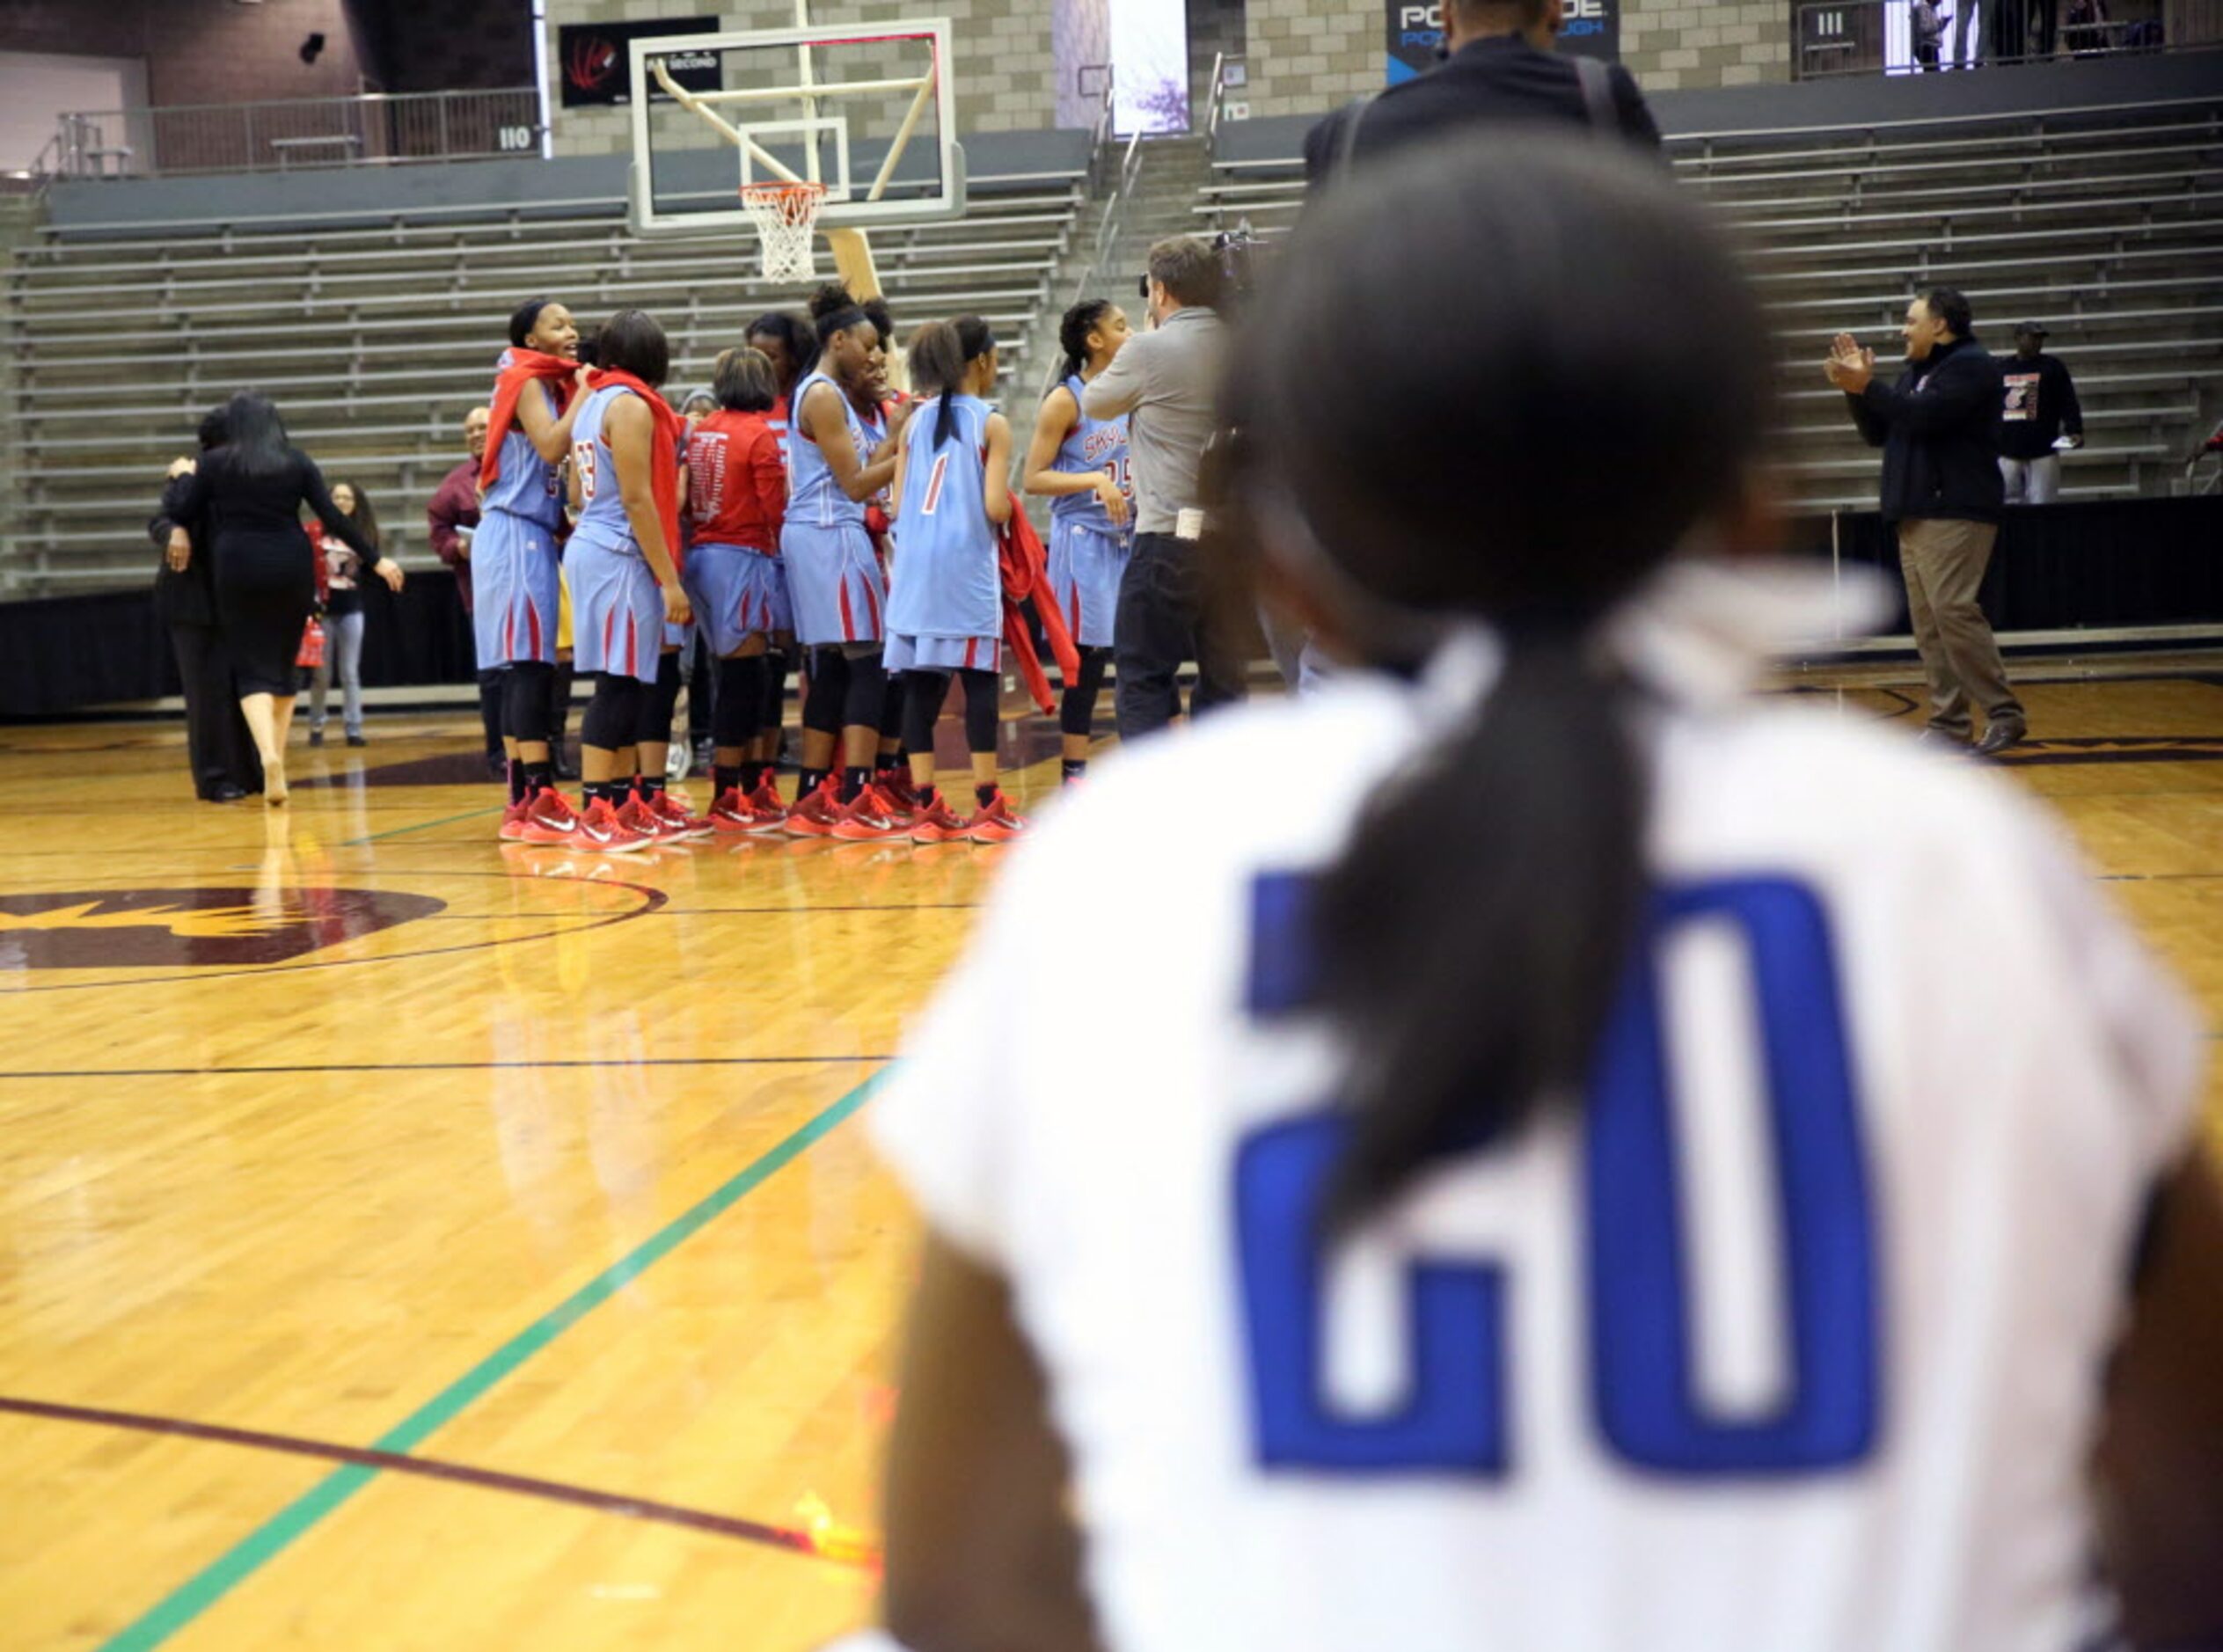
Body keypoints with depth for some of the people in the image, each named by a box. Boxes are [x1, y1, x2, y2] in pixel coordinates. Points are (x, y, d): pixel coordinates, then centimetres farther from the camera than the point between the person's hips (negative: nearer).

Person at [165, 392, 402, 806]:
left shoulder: (215, 463, 2)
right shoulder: (297, 462, 4)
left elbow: (184, 514, 4)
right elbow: (333, 519, 0)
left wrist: (181, 531, 27)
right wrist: (374, 560, 5)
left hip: (239, 569, -1)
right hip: (291, 568, 2)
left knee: (253, 670, -1)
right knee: (283, 666, 15)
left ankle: (268, 755, -26)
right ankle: (277, 765, 16)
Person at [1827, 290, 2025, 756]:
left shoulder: (1972, 365, -6)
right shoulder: (1915, 373, 21)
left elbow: (1925, 415, -20)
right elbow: (1877, 434, 21)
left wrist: (1867, 386, -15)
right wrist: (1856, 390, 8)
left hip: (1955, 513, -9)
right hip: (1914, 516, 9)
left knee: (1952, 611, -17)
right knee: (1928, 622, 4)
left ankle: (2005, 715, -12)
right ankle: (1949, 722, 5)